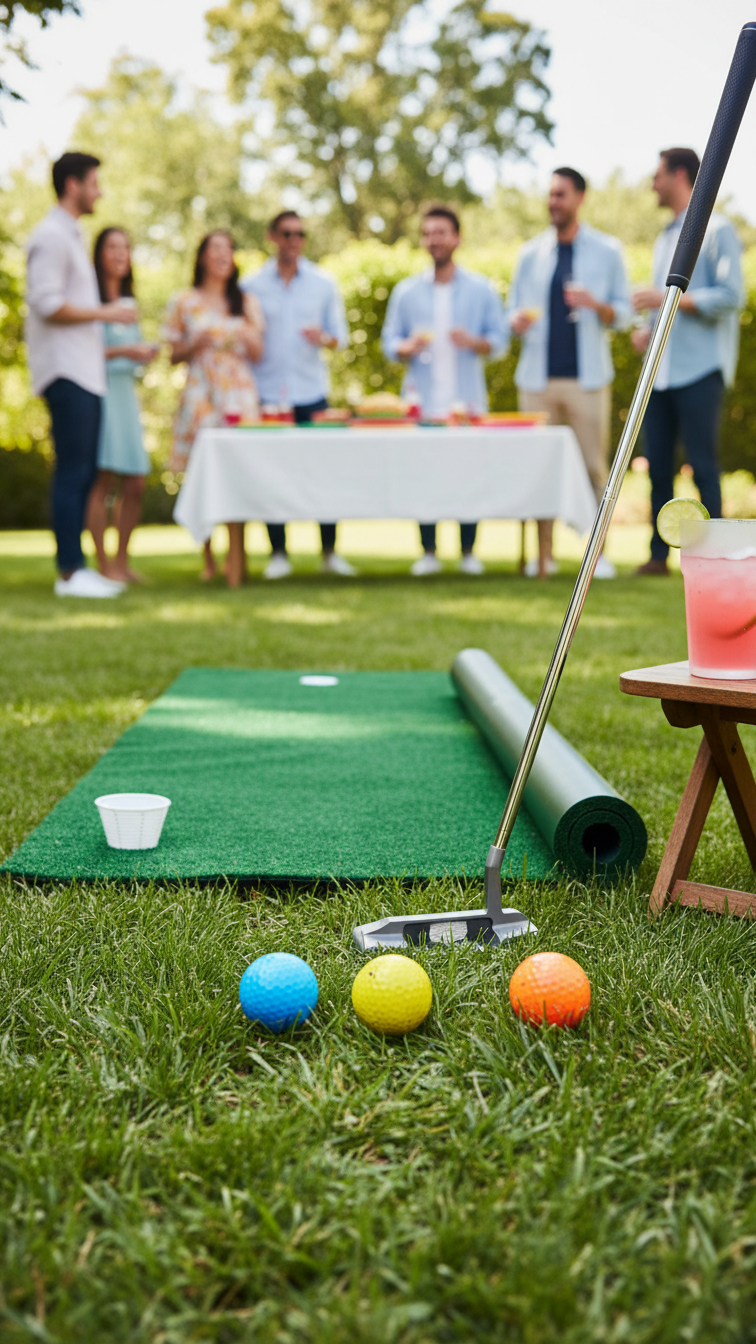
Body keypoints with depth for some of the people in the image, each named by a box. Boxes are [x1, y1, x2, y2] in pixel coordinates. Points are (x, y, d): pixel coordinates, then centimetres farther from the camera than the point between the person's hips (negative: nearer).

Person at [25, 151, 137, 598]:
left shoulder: (71, 235, 21)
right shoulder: (52, 236, -10)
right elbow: (47, 305, -18)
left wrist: (102, 343, 20)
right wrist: (103, 313, -12)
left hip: (85, 372, 10)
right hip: (66, 372, -10)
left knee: (84, 472, 9)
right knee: (73, 472, -10)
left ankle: (77, 567, 12)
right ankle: (70, 572, -7)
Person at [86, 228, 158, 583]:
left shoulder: (128, 301, 20)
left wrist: (144, 354, 5)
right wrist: (123, 351, -18)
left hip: (126, 391, 8)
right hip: (98, 390, -8)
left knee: (135, 484, 4)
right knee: (103, 480, -9)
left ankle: (122, 561, 14)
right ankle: (104, 564, -5)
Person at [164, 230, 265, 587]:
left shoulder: (246, 302, 15)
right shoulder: (184, 302, 10)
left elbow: (257, 354, 14)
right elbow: (174, 355, 10)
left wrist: (248, 335, -6)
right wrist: (195, 345, -9)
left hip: (239, 392, 1)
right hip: (200, 393, 0)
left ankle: (235, 558, -15)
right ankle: (208, 560, 7)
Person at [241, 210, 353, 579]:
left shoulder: (323, 283, 10)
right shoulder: (251, 285, 8)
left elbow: (339, 334, 10)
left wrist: (324, 338, -11)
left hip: (312, 392, 1)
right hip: (268, 392, 0)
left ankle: (330, 551, 6)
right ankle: (278, 552, 7)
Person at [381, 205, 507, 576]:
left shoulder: (481, 289, 7)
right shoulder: (406, 291, 10)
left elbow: (498, 339, 6)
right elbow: (390, 341, 9)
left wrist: (474, 342, -14)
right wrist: (408, 347, -13)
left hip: (467, 402, -1)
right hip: (422, 402, 1)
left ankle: (468, 552, 10)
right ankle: (428, 552, 9)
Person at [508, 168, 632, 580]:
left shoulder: (607, 251, 6)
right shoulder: (531, 253, 12)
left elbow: (623, 313, 6)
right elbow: (514, 309, 15)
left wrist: (595, 305, -15)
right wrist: (516, 321, -9)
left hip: (587, 377, -2)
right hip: (538, 376, 2)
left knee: (594, 465, -3)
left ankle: (598, 553, 4)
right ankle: (544, 553, 9)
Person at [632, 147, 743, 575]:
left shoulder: (717, 231, -3)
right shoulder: (665, 239, 22)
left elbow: (730, 296, -13)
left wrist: (667, 299, -17)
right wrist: (647, 330, 7)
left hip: (699, 369, -7)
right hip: (661, 371, 8)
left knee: (703, 465, -7)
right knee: (658, 464, 5)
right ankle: (660, 554, 11)